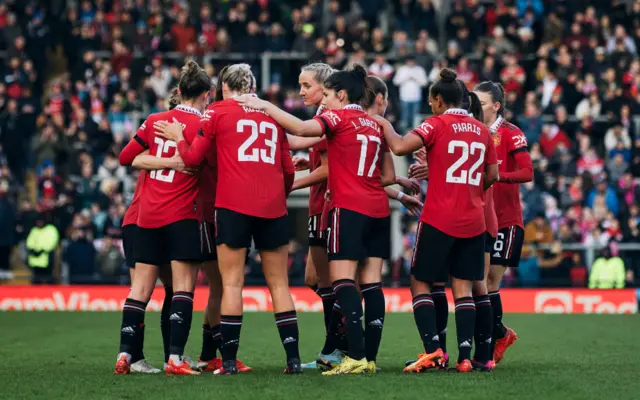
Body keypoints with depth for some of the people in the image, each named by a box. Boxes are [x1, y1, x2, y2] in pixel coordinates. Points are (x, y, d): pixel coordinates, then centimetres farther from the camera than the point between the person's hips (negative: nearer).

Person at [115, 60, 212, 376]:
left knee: (140, 288, 8)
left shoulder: (154, 121, 6)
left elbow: (125, 157, 11)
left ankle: (124, 355, 4)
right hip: (182, 216, -5)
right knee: (183, 287, -4)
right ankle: (175, 358, -12)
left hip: (147, 216, 5)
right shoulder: (204, 126, -7)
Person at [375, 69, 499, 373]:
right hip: (473, 221, 5)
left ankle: (433, 350, -8)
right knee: (463, 287, 7)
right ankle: (465, 357, -1)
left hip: (439, 219, -5)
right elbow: (492, 176, 14)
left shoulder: (437, 124, -7)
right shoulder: (482, 131, 9)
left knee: (421, 283, 5)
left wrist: (386, 125, -1)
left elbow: (399, 147, -19)